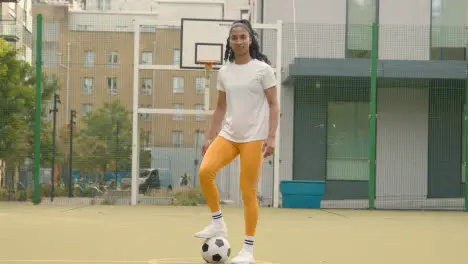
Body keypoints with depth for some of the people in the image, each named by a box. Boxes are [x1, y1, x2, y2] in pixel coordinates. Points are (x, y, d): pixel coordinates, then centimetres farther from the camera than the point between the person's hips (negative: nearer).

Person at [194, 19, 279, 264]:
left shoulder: (262, 69, -4)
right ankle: (218, 223, -1)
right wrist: (209, 137, 11)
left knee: (248, 191, -4)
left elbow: (273, 105, -4)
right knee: (205, 171, -19)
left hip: (253, 138, -4)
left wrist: (271, 137, -14)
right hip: (228, 135, 4)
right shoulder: (224, 72, 9)